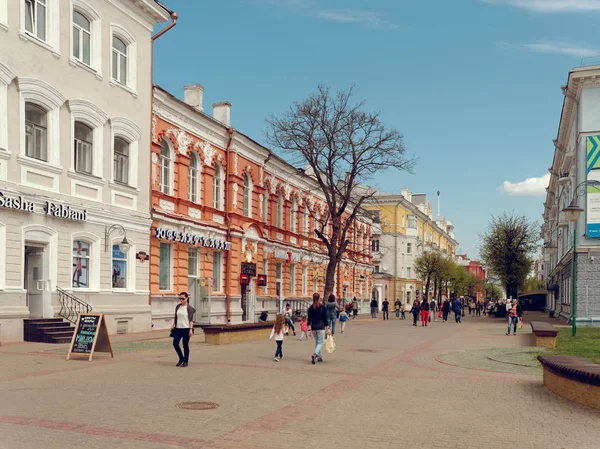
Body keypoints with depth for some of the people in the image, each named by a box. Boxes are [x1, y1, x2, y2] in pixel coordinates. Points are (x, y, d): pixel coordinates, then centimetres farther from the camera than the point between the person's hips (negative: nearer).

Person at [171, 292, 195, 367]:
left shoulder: (189, 308, -4)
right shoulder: (177, 307, 11)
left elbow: (191, 319, -6)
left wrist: (191, 329, -14)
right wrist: (173, 325, 5)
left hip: (186, 328, -5)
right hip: (178, 328, 5)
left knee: (185, 345, 1)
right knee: (175, 343, -7)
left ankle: (185, 361, 13)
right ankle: (181, 358, 13)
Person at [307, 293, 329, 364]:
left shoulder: (310, 308, 3)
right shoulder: (323, 307, -6)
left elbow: (309, 318, 3)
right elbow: (325, 318, -4)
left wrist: (309, 327, 7)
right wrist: (326, 327, 3)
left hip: (313, 328, 4)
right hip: (321, 328, -4)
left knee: (316, 342, 18)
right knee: (320, 342, -1)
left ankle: (319, 357, 23)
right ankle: (314, 354, -24)